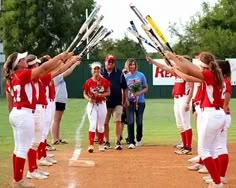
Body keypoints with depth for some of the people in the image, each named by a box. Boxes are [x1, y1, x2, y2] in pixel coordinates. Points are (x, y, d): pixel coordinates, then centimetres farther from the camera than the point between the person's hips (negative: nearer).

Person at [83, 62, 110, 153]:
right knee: (92, 125, -13)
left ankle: (100, 144, 23)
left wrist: (101, 95, -15)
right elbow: (85, 94, 5)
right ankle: (91, 145, -15)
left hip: (102, 104, 1)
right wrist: (89, 99, -15)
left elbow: (108, 92, 3)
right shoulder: (88, 82, -3)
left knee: (101, 126, 9)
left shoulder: (104, 81, -2)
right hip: (92, 105, -1)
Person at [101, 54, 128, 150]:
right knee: (105, 123, 6)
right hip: (104, 102, 1)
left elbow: (124, 87, 9)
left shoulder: (119, 73, 6)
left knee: (118, 121, -9)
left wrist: (125, 98, 3)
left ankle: (118, 142, -7)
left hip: (117, 102, -1)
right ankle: (106, 142, 18)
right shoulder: (101, 73, 4)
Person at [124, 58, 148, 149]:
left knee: (139, 121, 9)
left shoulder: (141, 75, 0)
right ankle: (131, 142, -8)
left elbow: (146, 88, 5)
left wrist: (138, 93, -13)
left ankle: (139, 139, 28)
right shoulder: (126, 77, 1)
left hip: (140, 101, 1)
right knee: (130, 122, -8)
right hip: (130, 101, -1)